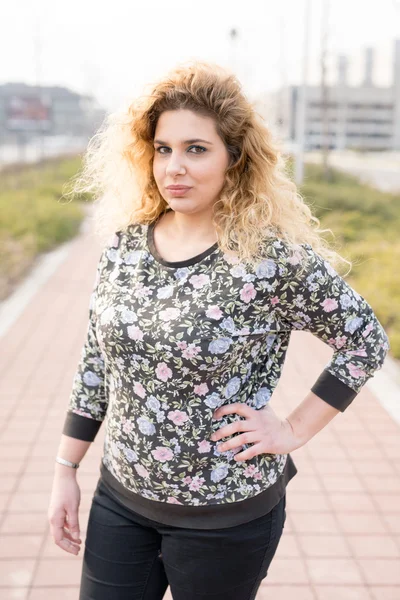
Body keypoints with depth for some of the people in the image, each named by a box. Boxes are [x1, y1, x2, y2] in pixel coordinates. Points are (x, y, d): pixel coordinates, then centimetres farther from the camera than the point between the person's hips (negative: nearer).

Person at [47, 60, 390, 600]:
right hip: (121, 493, 5)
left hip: (227, 509, -4)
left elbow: (365, 340, -8)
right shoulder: (125, 240, -3)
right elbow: (96, 360, 4)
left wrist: (294, 430, -10)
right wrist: (66, 471, 6)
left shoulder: (275, 257, -19)